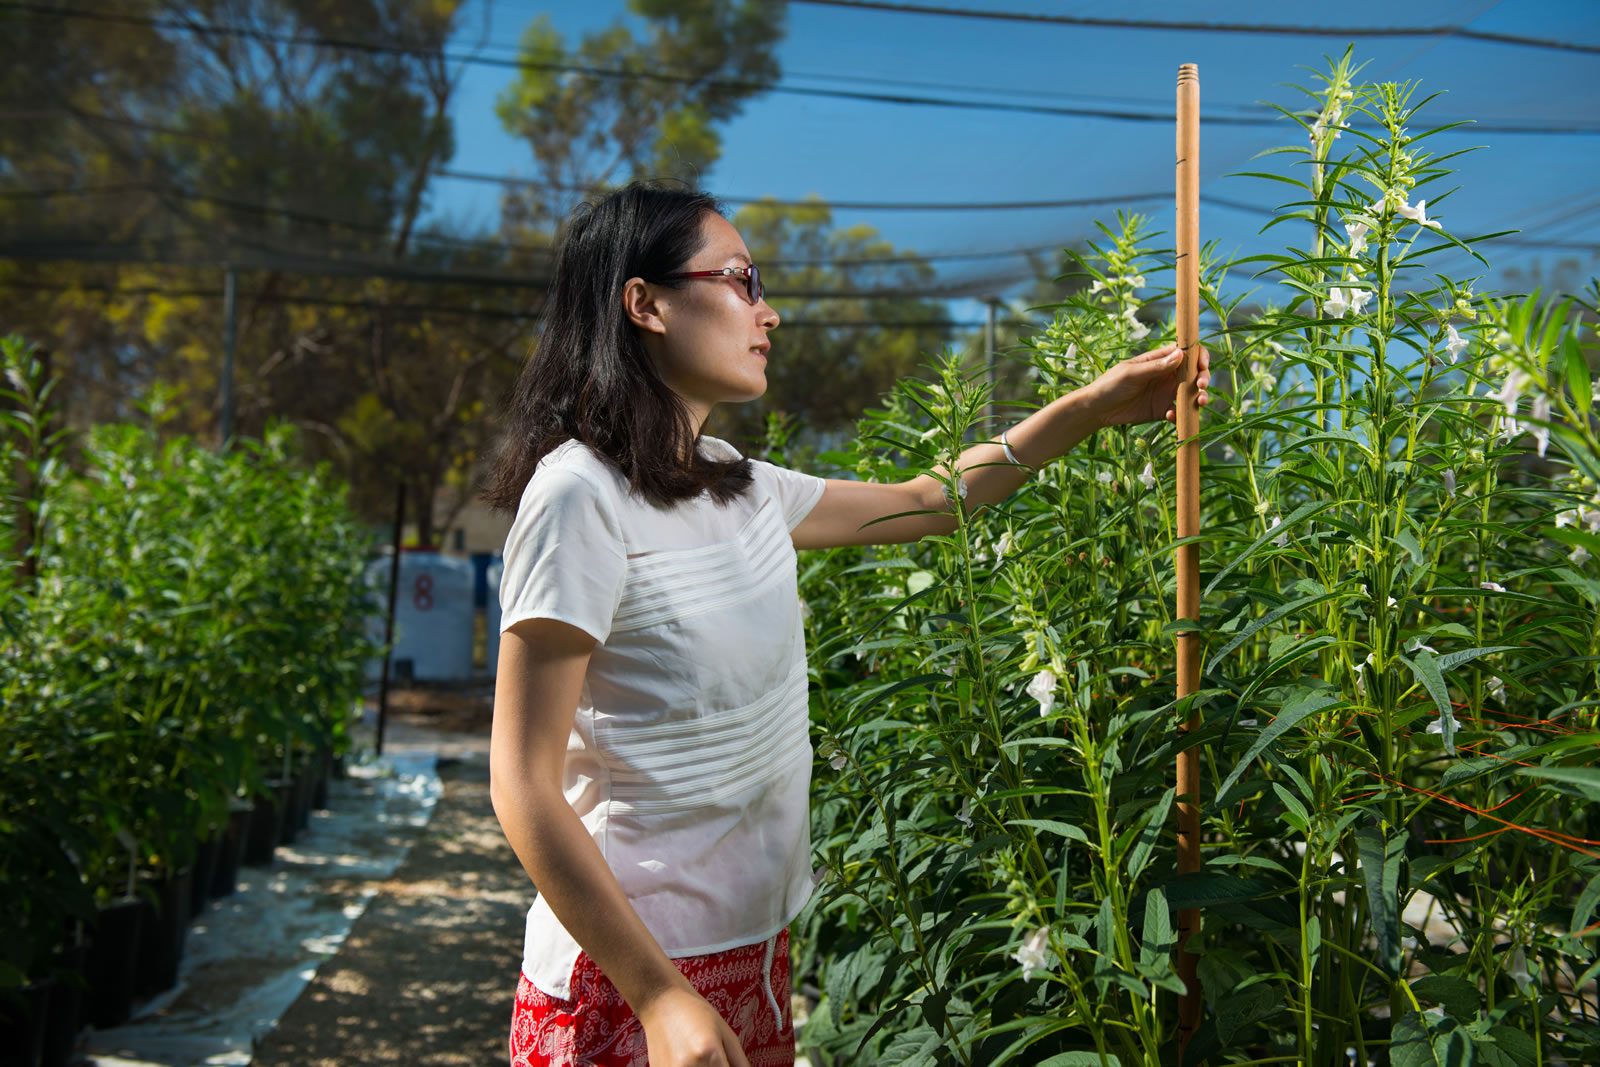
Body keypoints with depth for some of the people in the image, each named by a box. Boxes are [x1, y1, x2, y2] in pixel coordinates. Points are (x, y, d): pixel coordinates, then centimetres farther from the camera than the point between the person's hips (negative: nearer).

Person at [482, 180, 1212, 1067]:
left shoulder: (733, 486, 5)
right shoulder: (581, 495, -19)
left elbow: (923, 501, 16)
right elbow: (524, 785, -19)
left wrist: (1094, 408, 13)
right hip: (632, 973, -8)